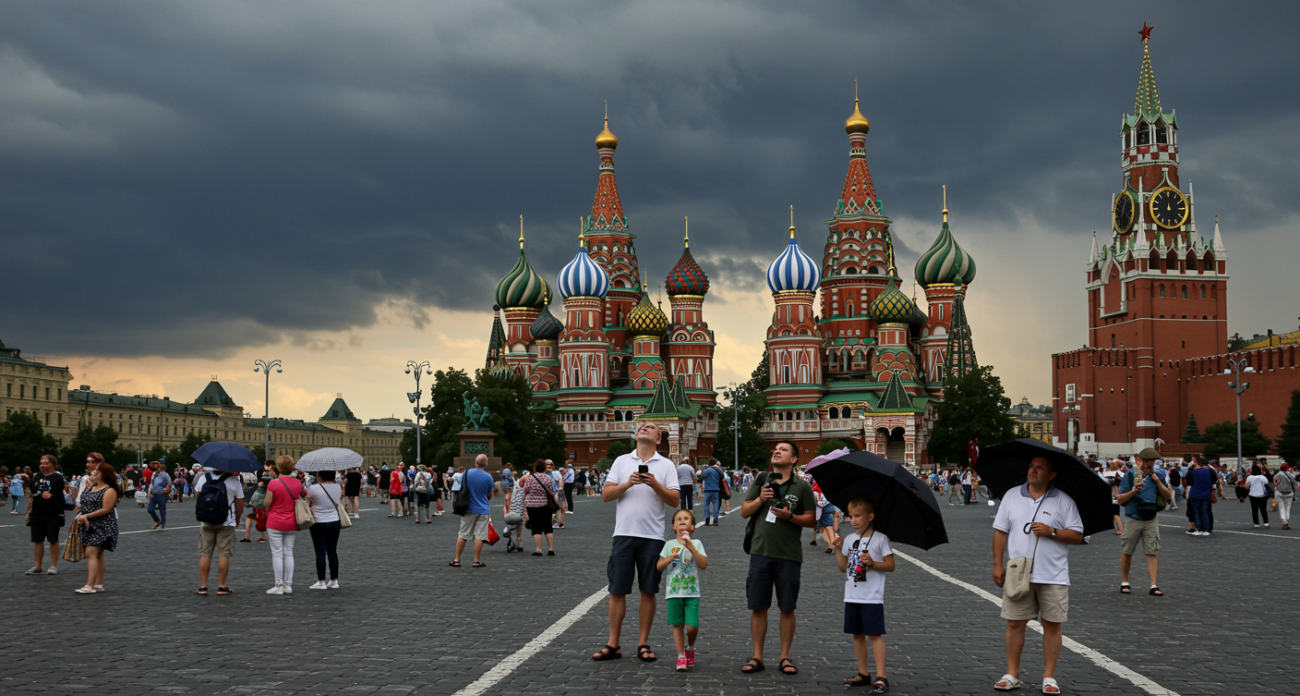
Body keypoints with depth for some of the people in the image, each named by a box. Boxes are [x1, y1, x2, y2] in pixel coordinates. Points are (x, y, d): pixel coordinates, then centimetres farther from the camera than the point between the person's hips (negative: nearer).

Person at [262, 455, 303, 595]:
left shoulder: (274, 483, -15)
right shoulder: (298, 483, -2)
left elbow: (267, 503, -11)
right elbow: (301, 498, 12)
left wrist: (266, 514, 8)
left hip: (275, 523, -4)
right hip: (292, 523, 4)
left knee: (277, 553, 3)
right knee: (289, 553, 10)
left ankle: (279, 586, 4)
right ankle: (288, 585, 12)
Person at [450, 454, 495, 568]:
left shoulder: (466, 473, -4)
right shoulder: (488, 477, -9)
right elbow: (489, 495, 2)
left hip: (468, 508, 2)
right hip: (483, 510, -2)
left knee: (462, 535, 9)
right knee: (479, 536, 1)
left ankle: (457, 560, 12)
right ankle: (477, 561, 3)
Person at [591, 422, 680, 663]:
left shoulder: (666, 465, 7)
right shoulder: (621, 461, 11)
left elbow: (675, 500, 0)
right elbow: (605, 495, 3)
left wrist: (655, 485, -14)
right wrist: (627, 484, -12)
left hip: (652, 536, 0)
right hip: (624, 533, 1)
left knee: (648, 591, 3)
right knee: (617, 590, 1)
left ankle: (643, 644, 11)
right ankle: (613, 645, 8)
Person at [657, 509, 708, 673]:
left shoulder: (696, 544, 4)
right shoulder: (669, 545, 6)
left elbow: (704, 564, -8)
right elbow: (659, 567, 4)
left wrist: (691, 547, -16)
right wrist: (669, 559, -14)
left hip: (692, 592, -1)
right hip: (674, 592, 1)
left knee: (692, 627, -7)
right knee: (677, 625, 3)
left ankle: (690, 648, 22)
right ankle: (681, 656, 13)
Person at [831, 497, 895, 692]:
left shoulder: (880, 539, -6)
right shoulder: (849, 539, 10)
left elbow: (890, 565, -6)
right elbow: (844, 567, 9)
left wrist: (873, 563, -21)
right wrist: (838, 549, -3)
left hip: (872, 597, -6)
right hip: (852, 596, 6)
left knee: (874, 634, -6)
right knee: (857, 634, 10)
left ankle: (881, 677, -4)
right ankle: (863, 673, 21)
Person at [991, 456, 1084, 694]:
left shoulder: (1064, 501, 1)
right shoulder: (1011, 496, 8)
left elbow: (1077, 536, 0)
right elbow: (1000, 532, 8)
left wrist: (1051, 532, -16)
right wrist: (998, 565, 3)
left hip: (1053, 576, -1)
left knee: (1052, 625, 2)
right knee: (1015, 623, 3)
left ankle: (1049, 676, 12)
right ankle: (1012, 674, 12)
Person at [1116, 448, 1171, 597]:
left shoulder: (1158, 475, 8)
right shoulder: (1130, 475, -2)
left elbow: (1169, 496, 5)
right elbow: (1120, 499, -3)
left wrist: (1158, 481, -7)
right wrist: (1134, 491, -20)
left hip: (1151, 521, 1)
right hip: (1133, 519, -1)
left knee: (1152, 553, -4)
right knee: (1127, 552, 7)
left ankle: (1154, 586, -5)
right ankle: (1124, 583, 22)